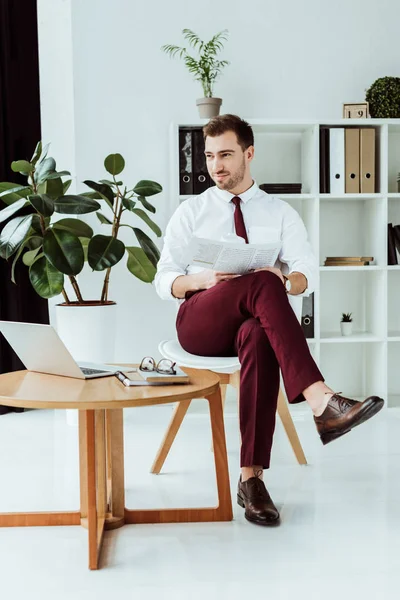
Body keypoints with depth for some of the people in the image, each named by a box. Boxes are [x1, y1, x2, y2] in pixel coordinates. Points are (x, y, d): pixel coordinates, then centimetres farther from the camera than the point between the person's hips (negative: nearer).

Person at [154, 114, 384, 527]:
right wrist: (203, 280, -15)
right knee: (261, 284, -35)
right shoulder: (190, 213, 15)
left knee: (259, 338, -40)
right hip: (200, 323, -1)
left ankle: (252, 478, -40)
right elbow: (164, 281, 8)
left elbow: (308, 276, 5)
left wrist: (284, 279, -21)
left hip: (257, 325, 1)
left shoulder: (281, 213, 16)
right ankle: (321, 402, -48)